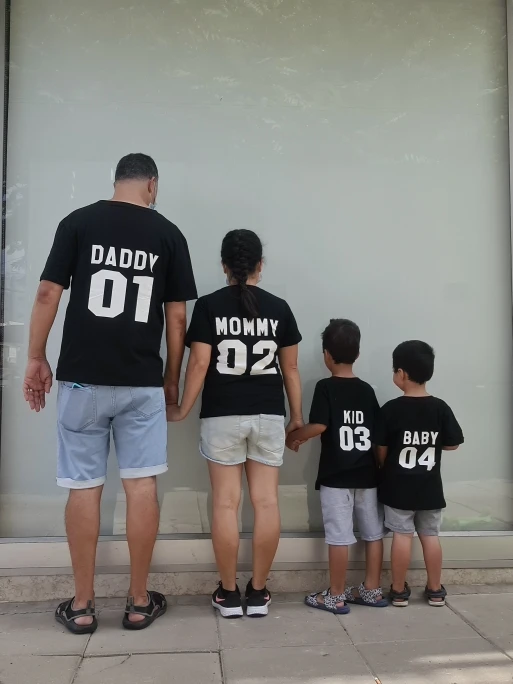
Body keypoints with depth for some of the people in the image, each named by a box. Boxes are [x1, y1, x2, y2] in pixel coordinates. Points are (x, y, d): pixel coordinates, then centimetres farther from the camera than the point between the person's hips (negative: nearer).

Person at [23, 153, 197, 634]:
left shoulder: (77, 222, 2)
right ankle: (139, 602, 17)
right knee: (141, 486, 6)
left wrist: (36, 358, 8)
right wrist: (172, 377, 11)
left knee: (84, 488, 8)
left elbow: (48, 294, -2)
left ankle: (81, 606, 18)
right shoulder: (168, 234, 4)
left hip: (82, 377, 0)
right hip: (143, 382, 0)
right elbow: (176, 316, 2)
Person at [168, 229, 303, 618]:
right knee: (266, 501, 6)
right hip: (269, 415, 2)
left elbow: (199, 363, -7)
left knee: (226, 503, 5)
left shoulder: (208, 306, -2)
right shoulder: (279, 308, 5)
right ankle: (258, 593, 14)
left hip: (223, 415, -2)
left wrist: (183, 410, 3)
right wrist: (297, 416, 13)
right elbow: (290, 369, 6)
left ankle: (229, 594, 13)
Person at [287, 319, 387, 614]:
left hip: (336, 476, -5)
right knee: (374, 533, 14)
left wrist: (293, 436, -1)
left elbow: (319, 425, -18)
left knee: (339, 536, 1)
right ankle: (372, 590, 24)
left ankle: (336, 597, 11)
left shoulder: (326, 387, -8)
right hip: (367, 474, 5)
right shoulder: (367, 390, 6)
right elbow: (378, 433, 8)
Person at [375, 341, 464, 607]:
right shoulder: (441, 408, -6)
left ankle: (399, 590, 14)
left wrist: (385, 468, 11)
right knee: (430, 536, 14)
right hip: (429, 487, 3)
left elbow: (381, 449, -9)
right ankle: (435, 590, 24)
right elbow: (452, 444, 1)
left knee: (402, 536, 5)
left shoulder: (391, 409, -14)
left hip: (398, 486, -3)